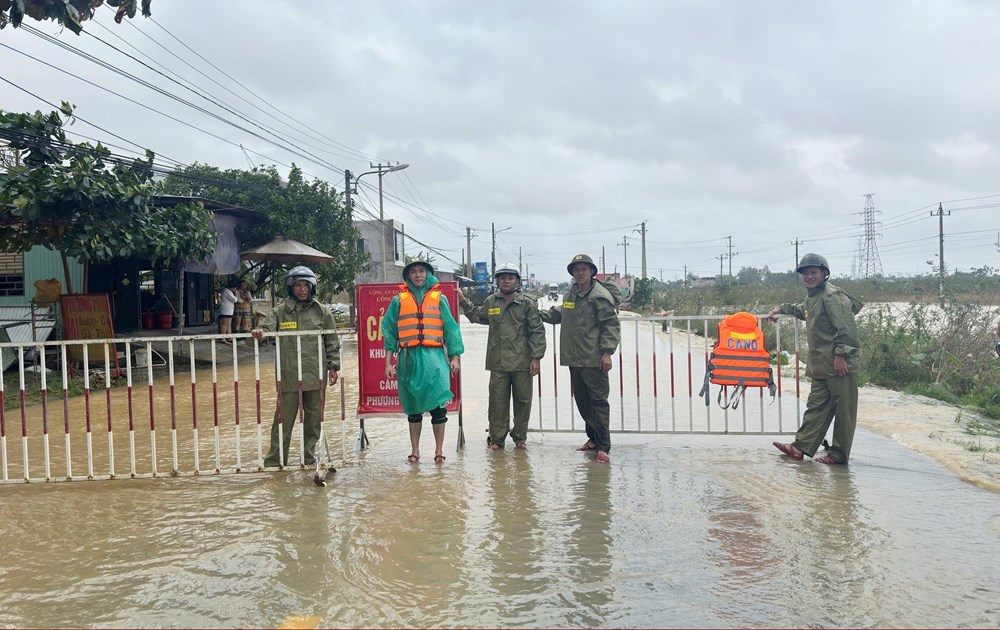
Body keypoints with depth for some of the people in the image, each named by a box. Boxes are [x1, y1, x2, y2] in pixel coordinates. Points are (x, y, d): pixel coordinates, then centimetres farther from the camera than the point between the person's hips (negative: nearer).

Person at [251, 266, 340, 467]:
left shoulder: (322, 312, 7)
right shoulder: (280, 311, 5)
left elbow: (332, 342, 9)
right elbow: (267, 326, -7)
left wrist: (333, 366, 6)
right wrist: (259, 331, -30)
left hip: (316, 375, 1)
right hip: (288, 375, -1)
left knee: (314, 418, 9)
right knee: (284, 419, 1)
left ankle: (309, 458, 23)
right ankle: (274, 461, 11)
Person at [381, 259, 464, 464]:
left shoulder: (439, 298, 10)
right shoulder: (399, 300, 10)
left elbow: (451, 328, 8)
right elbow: (389, 332, 10)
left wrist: (455, 357, 2)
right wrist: (388, 363, 5)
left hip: (434, 356, -1)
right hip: (409, 357, 1)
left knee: (438, 405, -6)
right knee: (413, 407, 8)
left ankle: (439, 450, 4)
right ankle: (414, 451, 18)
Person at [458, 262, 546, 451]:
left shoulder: (527, 304, -2)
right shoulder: (491, 303, 7)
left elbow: (537, 331, -2)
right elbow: (477, 316, 27)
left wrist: (536, 357, -7)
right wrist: (464, 302, 17)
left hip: (522, 363, -2)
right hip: (498, 363, 2)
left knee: (522, 400, 8)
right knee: (498, 401, 5)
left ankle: (519, 438, 22)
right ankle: (497, 438, 16)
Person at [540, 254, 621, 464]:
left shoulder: (600, 296, -10)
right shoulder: (570, 294, 13)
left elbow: (611, 325, -12)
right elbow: (559, 314, 31)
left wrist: (607, 352, -17)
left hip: (594, 360, -8)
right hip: (574, 358, 8)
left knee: (598, 402, -3)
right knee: (582, 401, 15)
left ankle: (603, 446, 4)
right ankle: (593, 438, 29)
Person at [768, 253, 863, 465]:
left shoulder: (832, 296, -13)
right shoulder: (812, 297, 17)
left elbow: (846, 328, -20)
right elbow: (802, 310, 43)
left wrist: (841, 355, -23)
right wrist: (782, 309, 40)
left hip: (841, 364, -10)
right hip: (821, 366, 10)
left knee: (843, 409, 0)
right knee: (816, 406, 11)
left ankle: (839, 454, 6)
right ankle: (801, 446, 13)